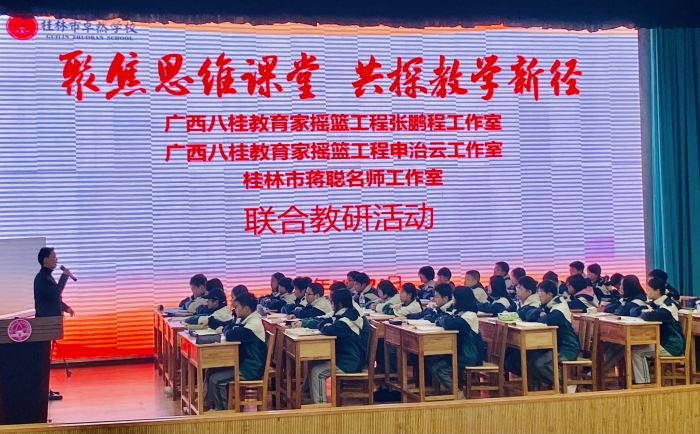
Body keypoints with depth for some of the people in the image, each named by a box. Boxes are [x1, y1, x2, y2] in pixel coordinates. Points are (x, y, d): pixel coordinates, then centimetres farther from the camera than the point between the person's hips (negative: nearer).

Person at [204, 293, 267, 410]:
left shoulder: (254, 324, -24)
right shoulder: (245, 320, 9)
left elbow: (231, 335, -34)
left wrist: (224, 330, -11)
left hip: (251, 369, -10)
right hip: (242, 363, 11)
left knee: (215, 379, -16)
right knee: (211, 370, 12)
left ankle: (223, 409, 1)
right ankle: (208, 404, 19)